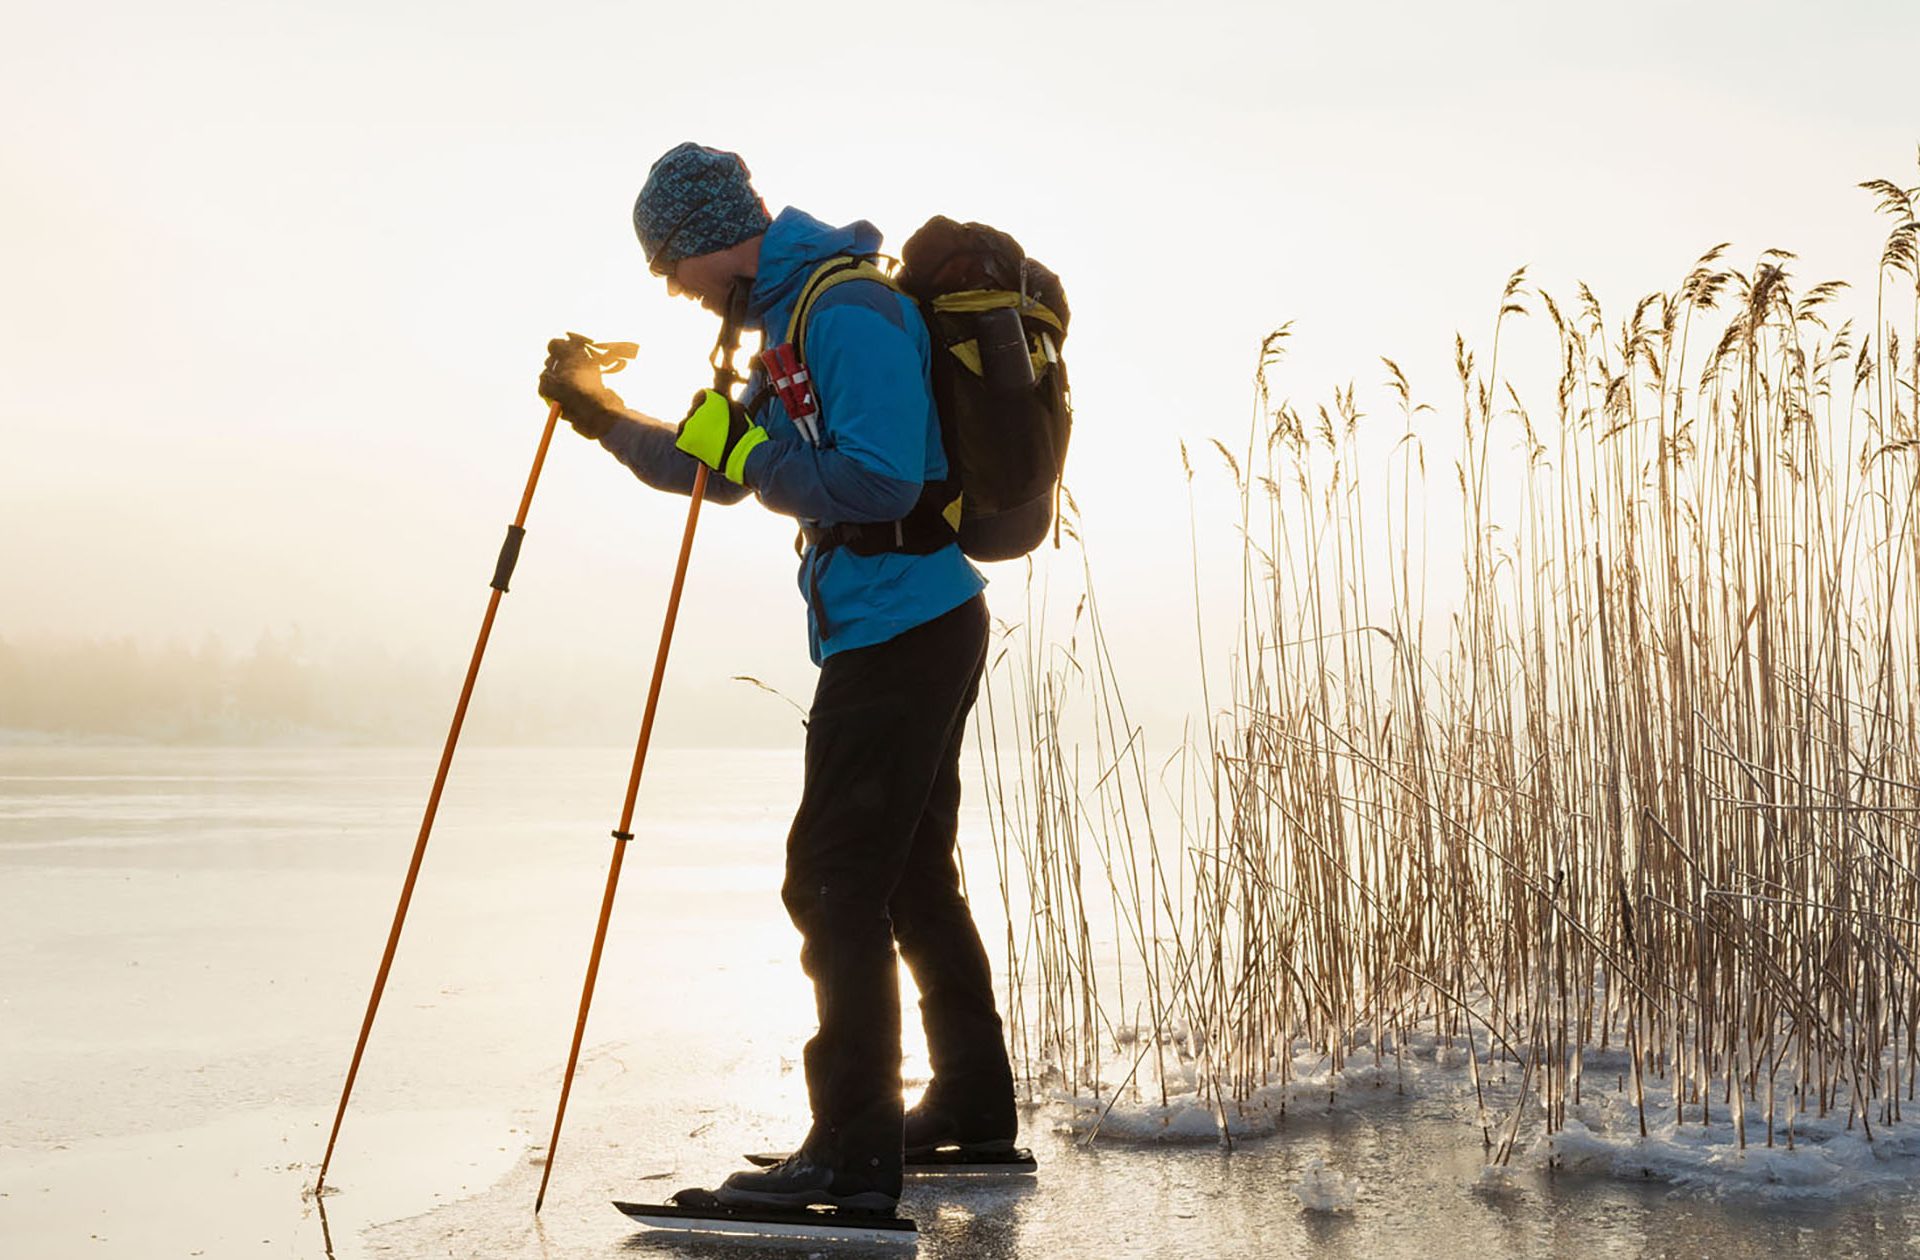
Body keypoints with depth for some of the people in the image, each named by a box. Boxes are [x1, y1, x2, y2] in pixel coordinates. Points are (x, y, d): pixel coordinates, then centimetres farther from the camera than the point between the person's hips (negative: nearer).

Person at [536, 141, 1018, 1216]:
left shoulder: (850, 313, -17)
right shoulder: (800, 313, 17)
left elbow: (878, 486, -26)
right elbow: (723, 468, 24)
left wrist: (742, 444, -18)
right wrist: (607, 417, 16)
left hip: (897, 631, -11)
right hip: (922, 630, 11)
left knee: (835, 883, -10)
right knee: (911, 875, 18)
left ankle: (855, 1153, -8)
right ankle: (974, 1106, 29)